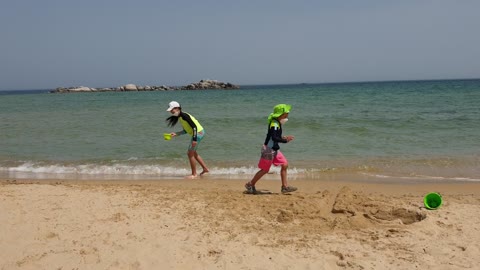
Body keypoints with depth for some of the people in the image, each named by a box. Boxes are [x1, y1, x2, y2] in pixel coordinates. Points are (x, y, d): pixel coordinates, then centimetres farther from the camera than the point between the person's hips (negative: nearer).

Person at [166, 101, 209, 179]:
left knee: (190, 153, -3)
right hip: (198, 133, 10)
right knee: (193, 153, 22)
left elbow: (194, 127, -23)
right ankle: (205, 168, 31)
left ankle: (194, 174, 7)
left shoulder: (184, 115, -18)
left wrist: (194, 139, -26)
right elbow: (185, 131, 18)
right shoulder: (179, 117, 11)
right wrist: (176, 134, 9)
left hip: (198, 133, -10)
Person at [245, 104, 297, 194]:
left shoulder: (277, 123, 9)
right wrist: (285, 140, -26)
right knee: (264, 170, 0)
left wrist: (283, 138, 8)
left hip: (274, 149, 10)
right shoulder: (274, 124, -21)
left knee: (284, 164, 6)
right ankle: (250, 184, 16)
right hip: (269, 149, -10)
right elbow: (274, 138, -30)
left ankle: (285, 187, 12)